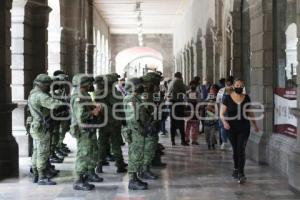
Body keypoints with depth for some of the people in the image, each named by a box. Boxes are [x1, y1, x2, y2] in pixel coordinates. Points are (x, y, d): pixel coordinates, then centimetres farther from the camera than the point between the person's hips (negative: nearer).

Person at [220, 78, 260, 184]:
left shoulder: (246, 98, 4)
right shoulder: (227, 98, -3)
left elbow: (250, 113, 16)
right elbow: (222, 114, -3)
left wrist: (255, 125, 22)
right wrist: (224, 122, -22)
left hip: (244, 128, 0)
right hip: (231, 128, 0)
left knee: (241, 150, -11)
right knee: (235, 150, 10)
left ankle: (241, 173, -13)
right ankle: (236, 169, 31)